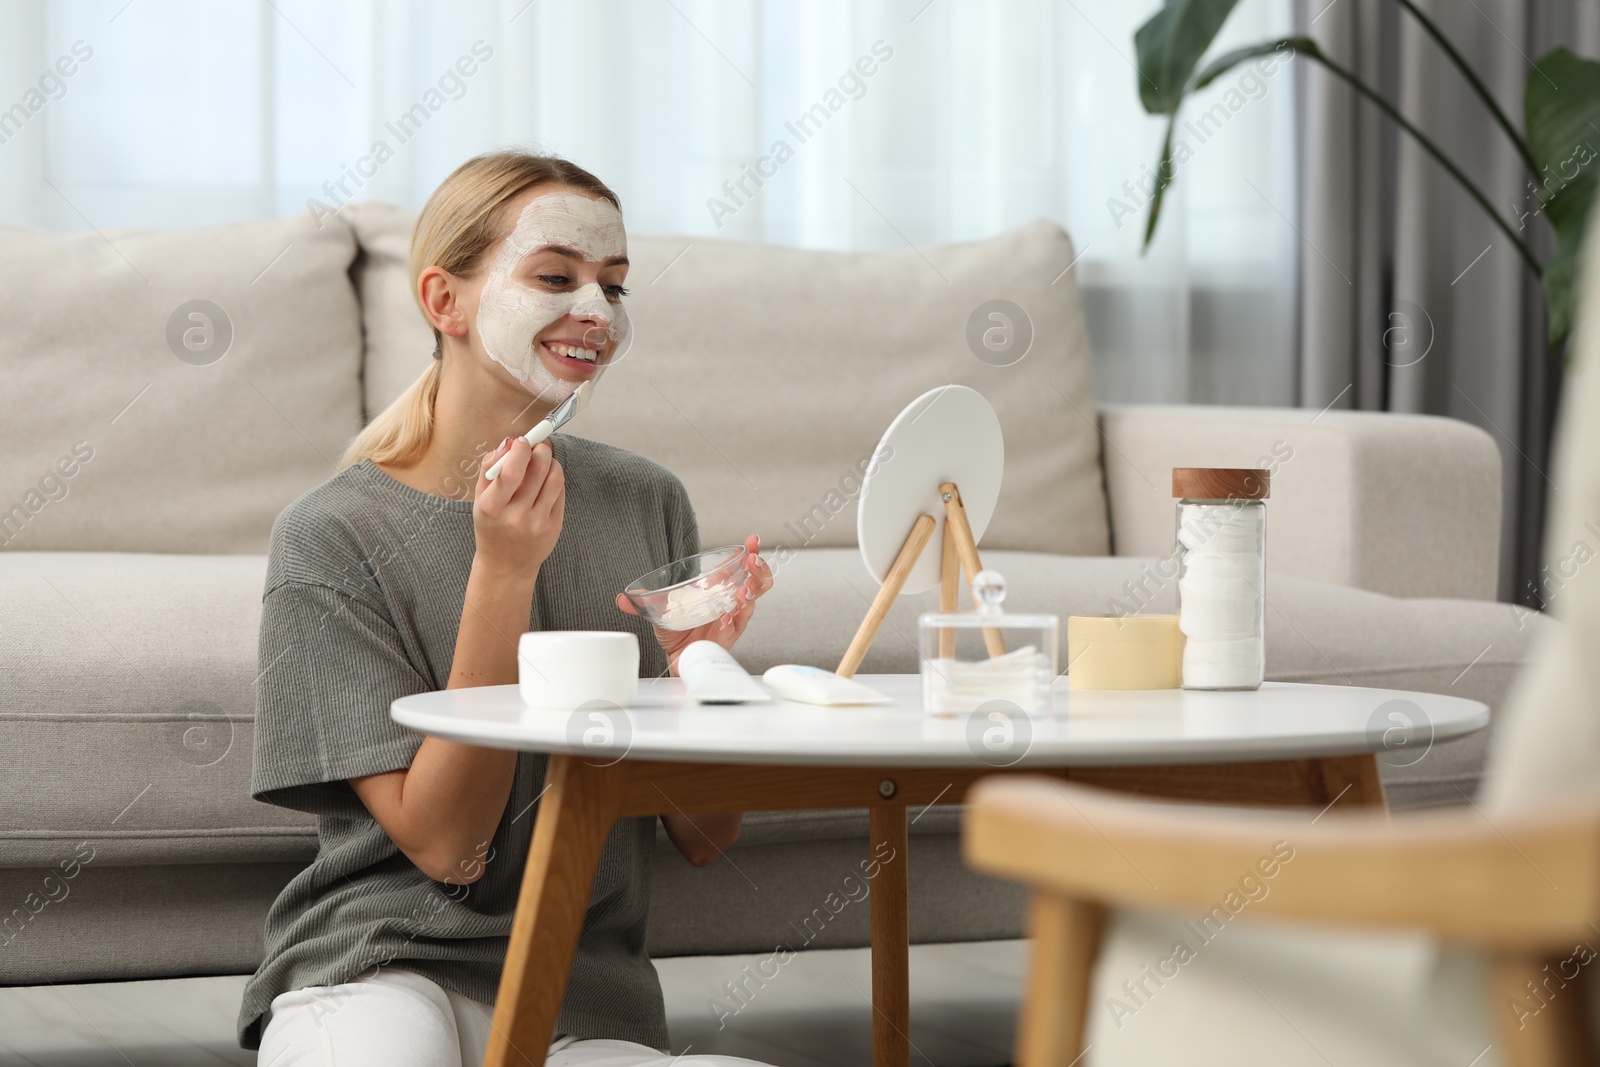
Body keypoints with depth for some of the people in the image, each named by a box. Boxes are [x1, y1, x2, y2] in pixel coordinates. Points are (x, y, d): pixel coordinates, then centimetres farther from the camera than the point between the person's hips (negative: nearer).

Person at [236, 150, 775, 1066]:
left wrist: (695, 665, -12)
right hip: (381, 969, -4)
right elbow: (447, 845, -12)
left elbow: (706, 838, 8)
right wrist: (504, 569, -18)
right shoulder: (331, 537, -6)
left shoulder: (647, 501, 6)